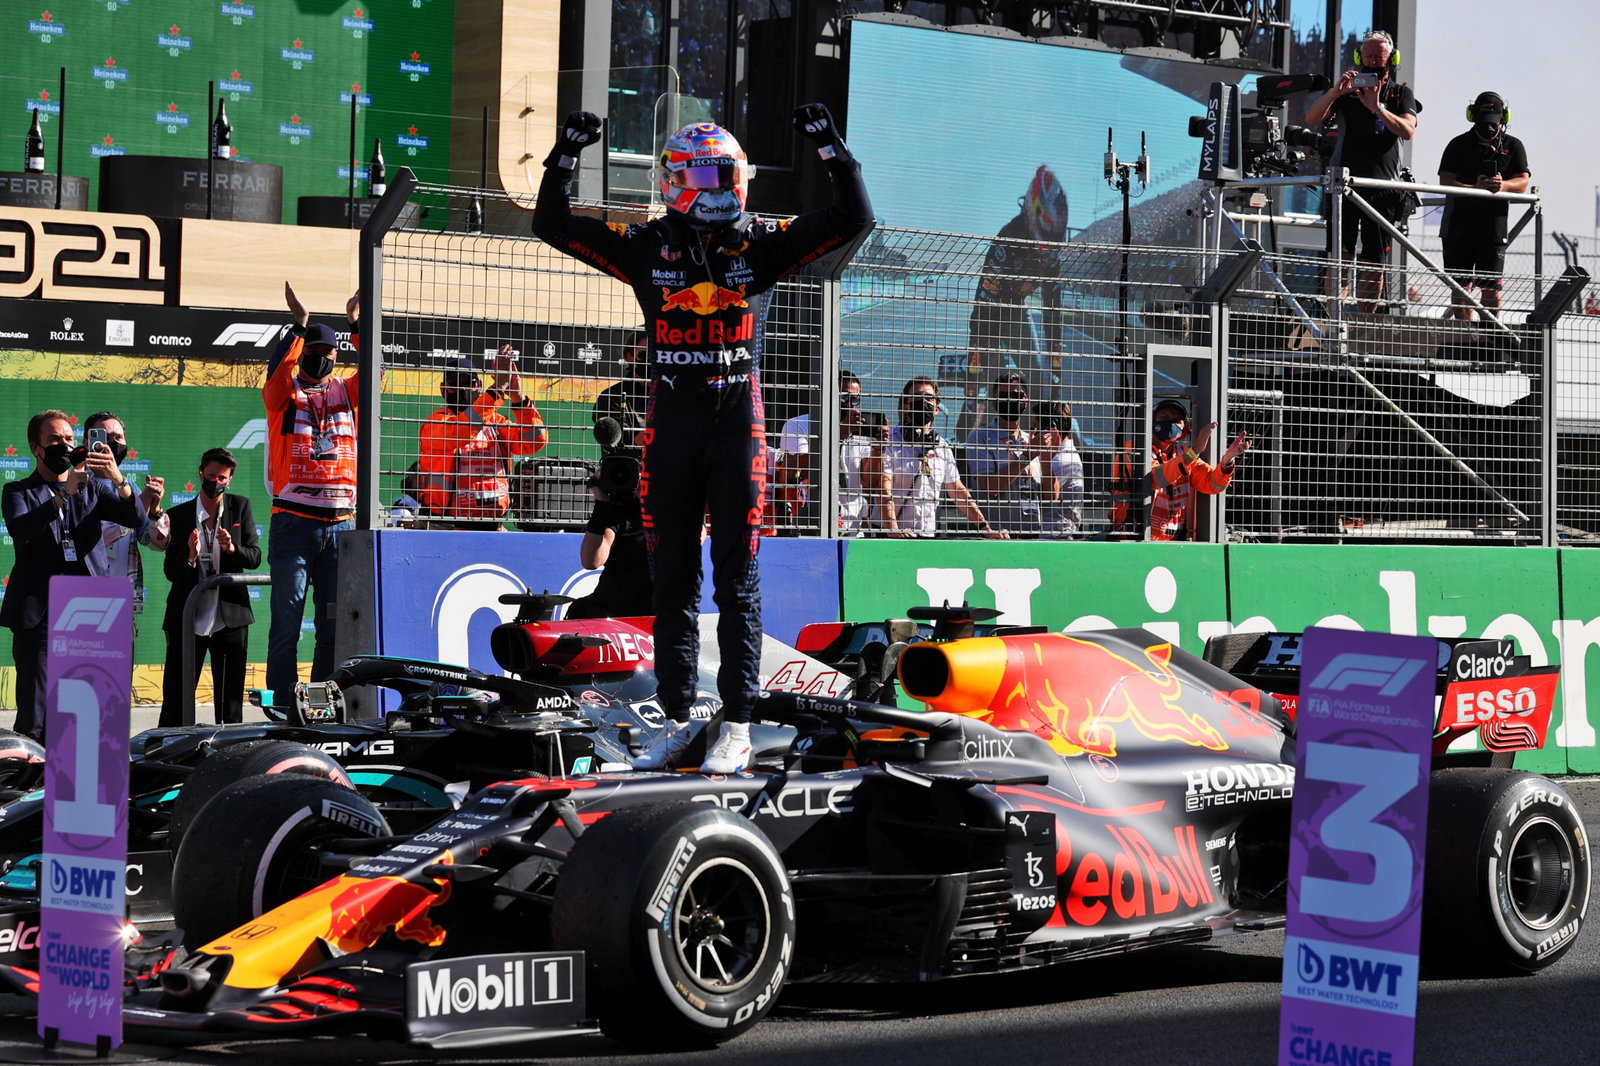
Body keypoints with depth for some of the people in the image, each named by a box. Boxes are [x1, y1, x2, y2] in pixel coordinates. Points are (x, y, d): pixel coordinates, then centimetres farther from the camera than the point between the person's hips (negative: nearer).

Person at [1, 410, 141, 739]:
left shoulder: (94, 486, 17)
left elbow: (136, 519, 2)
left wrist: (117, 479, -16)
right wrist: (64, 495, -23)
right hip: (39, 612, -2)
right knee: (35, 715, -5)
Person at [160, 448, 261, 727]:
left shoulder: (240, 507, 5)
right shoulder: (178, 515, 3)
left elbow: (255, 557, 1)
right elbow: (170, 571, 0)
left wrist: (232, 549, -19)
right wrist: (190, 558, -20)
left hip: (229, 617, 0)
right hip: (187, 617, 0)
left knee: (230, 704, 4)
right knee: (175, 700, -1)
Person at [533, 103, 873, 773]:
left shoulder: (761, 244, 4)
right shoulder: (648, 246, 4)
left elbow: (852, 219, 1)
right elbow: (554, 227, 4)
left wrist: (832, 150, -8)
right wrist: (565, 158, -6)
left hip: (738, 421, -1)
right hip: (672, 421, 1)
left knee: (736, 579, -1)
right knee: (672, 579, 7)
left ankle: (738, 725, 1)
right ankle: (676, 722, 15)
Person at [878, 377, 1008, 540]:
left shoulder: (942, 447, 18)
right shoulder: (889, 440, 0)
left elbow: (958, 491, 23)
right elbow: (884, 490, -11)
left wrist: (986, 528, 13)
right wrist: (893, 529, -26)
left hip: (928, 537, 5)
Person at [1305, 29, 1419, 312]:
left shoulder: (1402, 93, 12)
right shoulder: (1348, 91, 13)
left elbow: (1408, 130, -6)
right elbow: (1311, 119, 0)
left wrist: (1377, 108, -19)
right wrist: (1335, 92, -16)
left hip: (1383, 186, 1)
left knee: (1374, 263, 1)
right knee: (1340, 256, -10)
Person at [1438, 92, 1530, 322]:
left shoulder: (1513, 146, 12)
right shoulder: (1459, 145, 8)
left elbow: (1523, 183, 2)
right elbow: (1445, 182, -3)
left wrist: (1503, 186, -21)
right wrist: (1476, 188, -21)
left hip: (1493, 224, 0)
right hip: (1459, 223, 0)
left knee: (1491, 287, -3)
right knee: (1461, 285, 0)